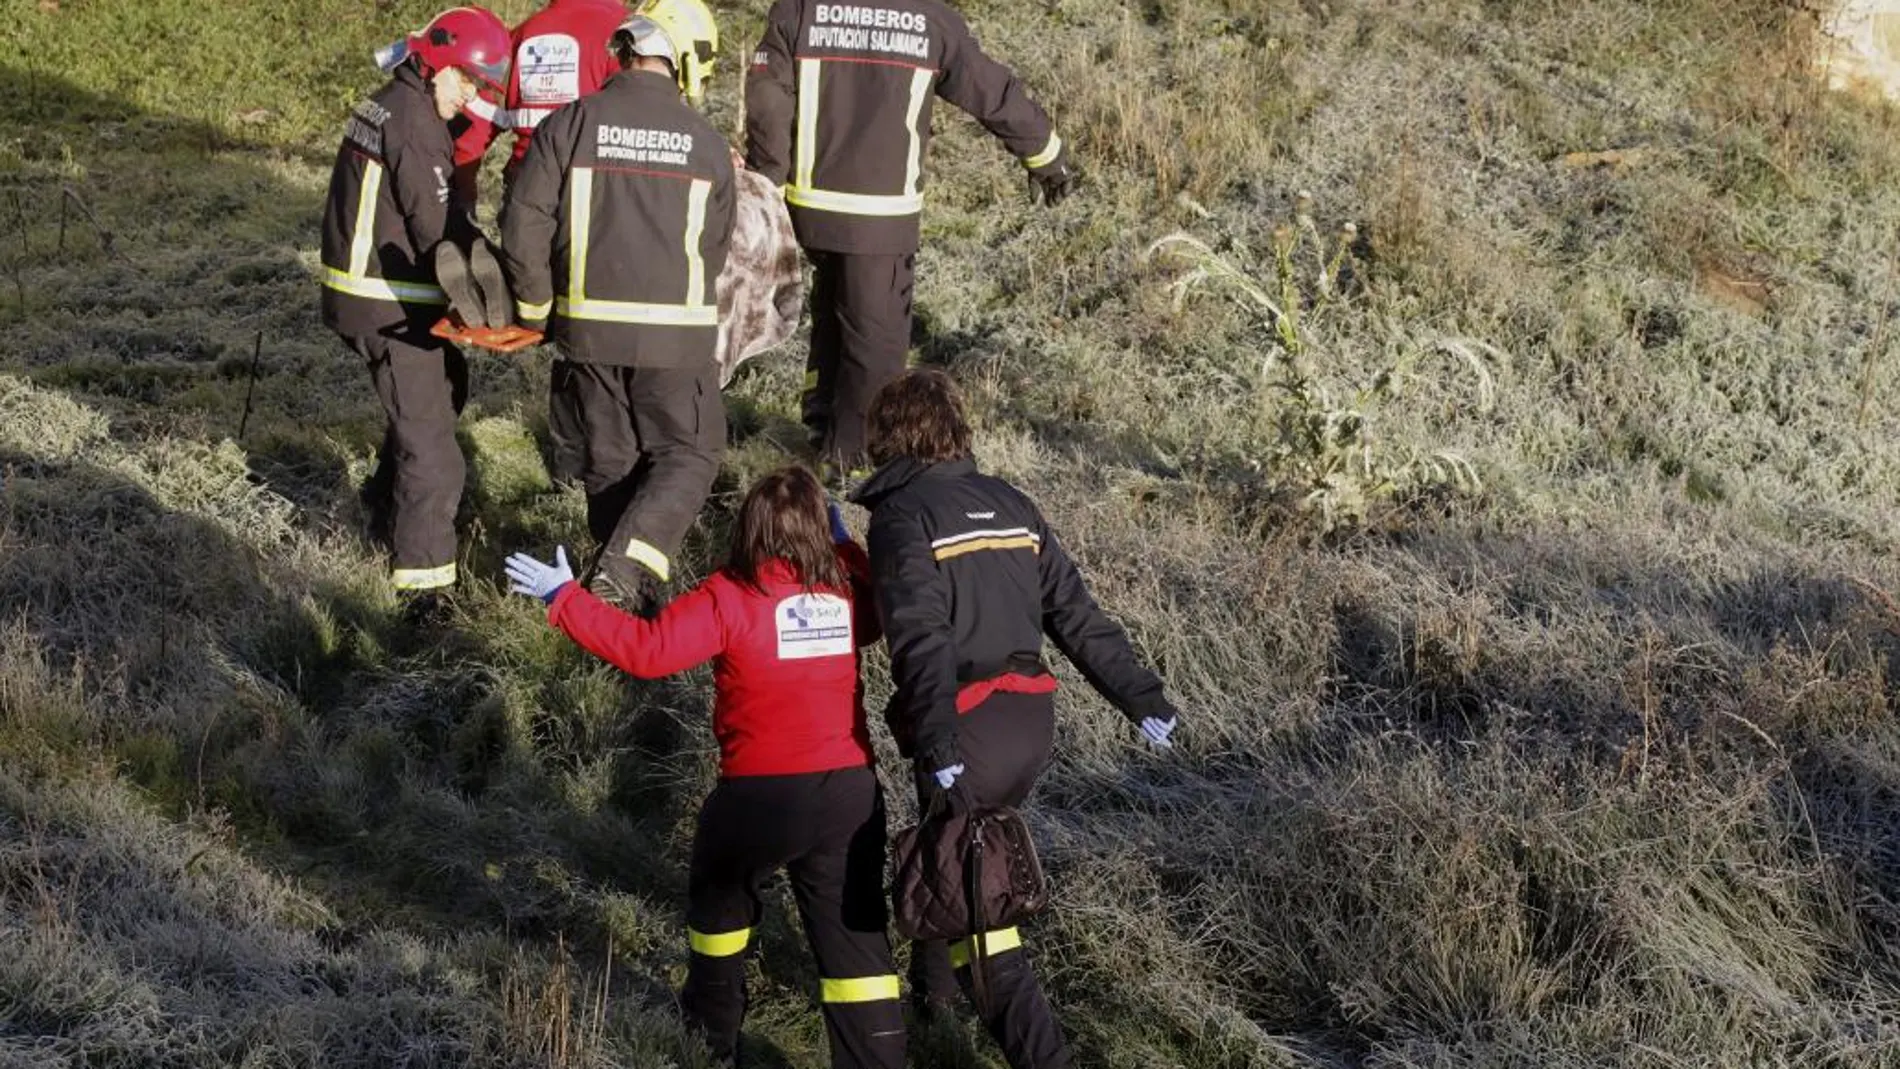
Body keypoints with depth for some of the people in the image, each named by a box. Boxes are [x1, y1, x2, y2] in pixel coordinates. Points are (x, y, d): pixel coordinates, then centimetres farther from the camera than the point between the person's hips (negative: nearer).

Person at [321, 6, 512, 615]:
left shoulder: (385, 105, 12)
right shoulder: (415, 122, -19)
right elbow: (441, 229, -19)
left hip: (360, 287, 10)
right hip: (389, 307, -10)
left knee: (445, 384, 29)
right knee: (430, 448, -9)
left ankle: (388, 496, 43)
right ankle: (423, 583, -9)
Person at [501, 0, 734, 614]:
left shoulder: (569, 125, -4)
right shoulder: (708, 145, -1)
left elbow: (524, 225, -7)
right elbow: (715, 249, 8)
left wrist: (535, 309, 6)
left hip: (588, 325, 2)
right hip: (675, 332, -2)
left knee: (610, 459, 15)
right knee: (688, 453, 11)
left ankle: (625, 604, 22)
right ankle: (628, 563, -10)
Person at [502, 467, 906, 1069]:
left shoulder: (730, 597, -9)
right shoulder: (846, 591, 5)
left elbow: (646, 650, -15)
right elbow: (876, 616, 29)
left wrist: (563, 597, -9)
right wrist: (842, 545, 35)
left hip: (763, 794, -3)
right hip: (852, 792, 3)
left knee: (719, 895, 26)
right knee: (855, 937, 4)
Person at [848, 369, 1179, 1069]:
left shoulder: (901, 515, -7)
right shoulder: (1010, 504, 13)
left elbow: (919, 636, -20)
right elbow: (1075, 612, 11)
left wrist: (937, 742, -28)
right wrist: (1141, 695, 12)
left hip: (967, 724, -7)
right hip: (1032, 720, 7)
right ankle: (928, 986, 45)